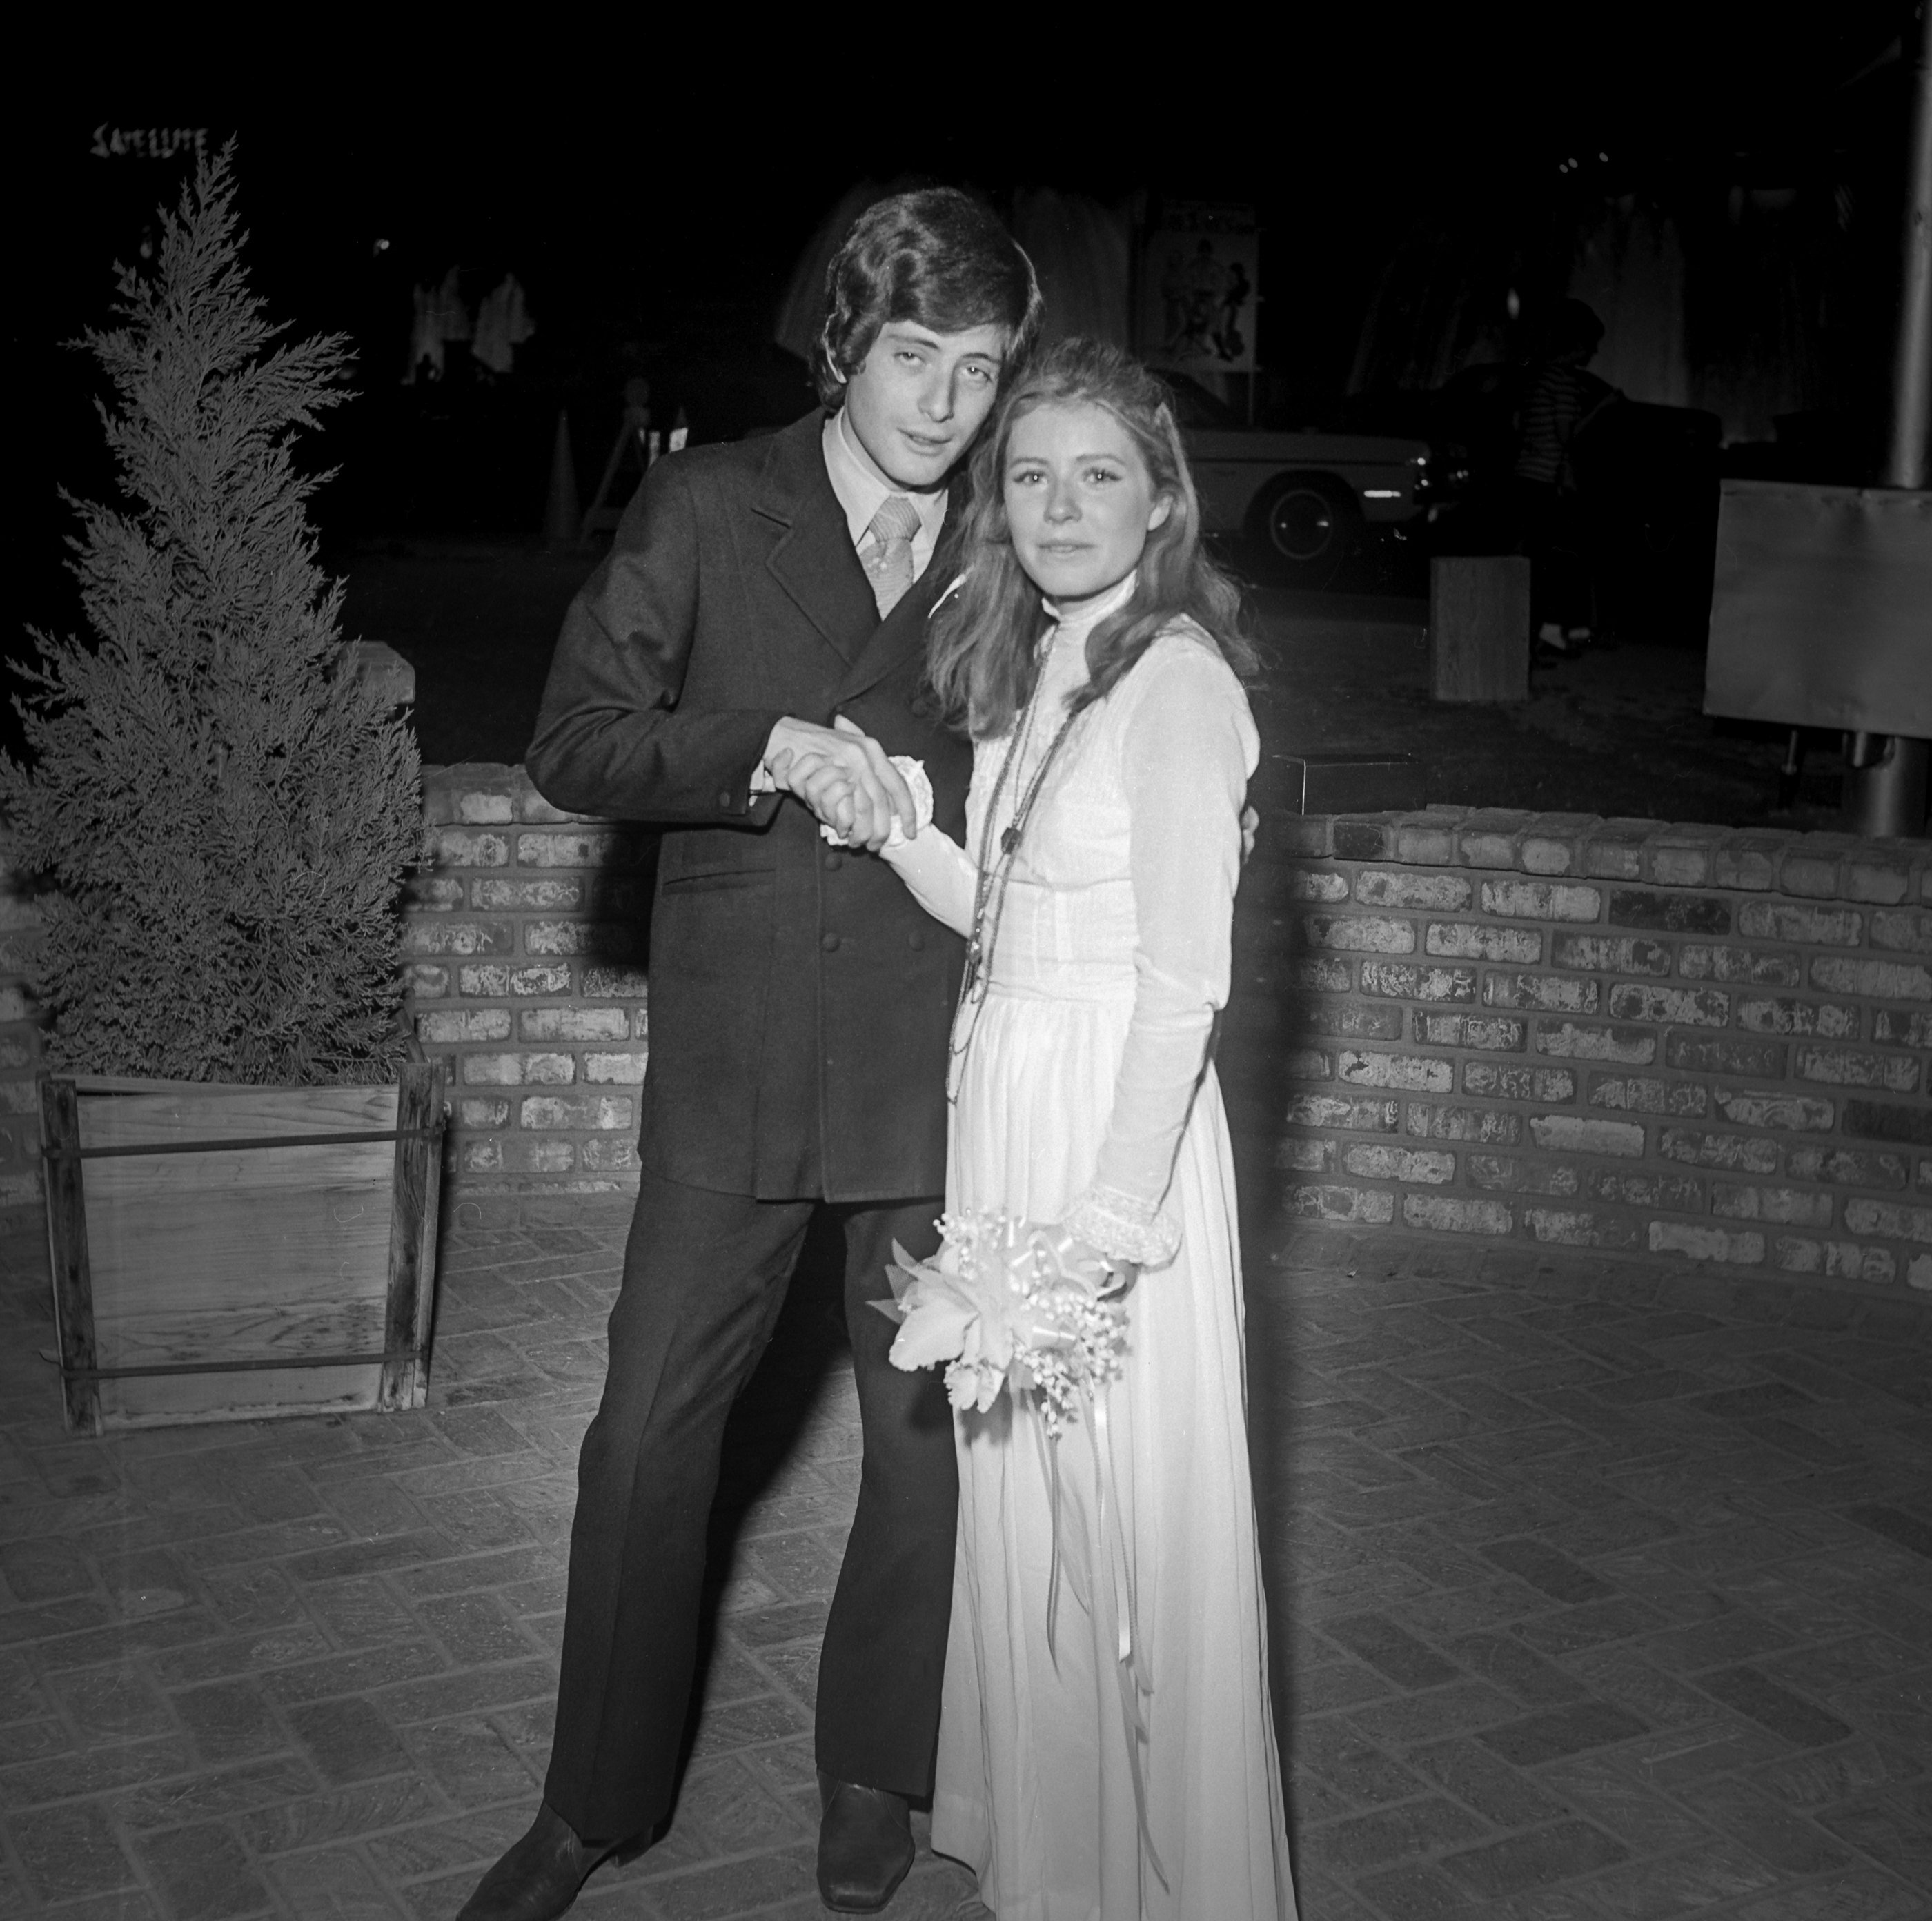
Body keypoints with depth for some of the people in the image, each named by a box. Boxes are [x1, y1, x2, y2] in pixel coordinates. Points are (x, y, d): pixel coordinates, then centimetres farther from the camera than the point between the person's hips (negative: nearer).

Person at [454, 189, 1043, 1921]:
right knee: (647, 1435, 5)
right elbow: (574, 743, -5)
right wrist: (770, 750, -18)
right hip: (734, 1064, -1)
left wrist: (931, 807, -6)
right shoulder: (707, 506, 1)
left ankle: (873, 1776, 33)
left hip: (936, 1074, 1)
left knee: (930, 1437, 10)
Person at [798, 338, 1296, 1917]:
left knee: (1128, 1512, 3)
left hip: (1115, 1124, -8)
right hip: (1004, 1110, 8)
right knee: (1019, 1501, 17)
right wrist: (882, 818, -1)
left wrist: (1112, 1211, -19)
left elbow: (1185, 981, -18)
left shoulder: (1176, 679, -14)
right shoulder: (1030, 674, 11)